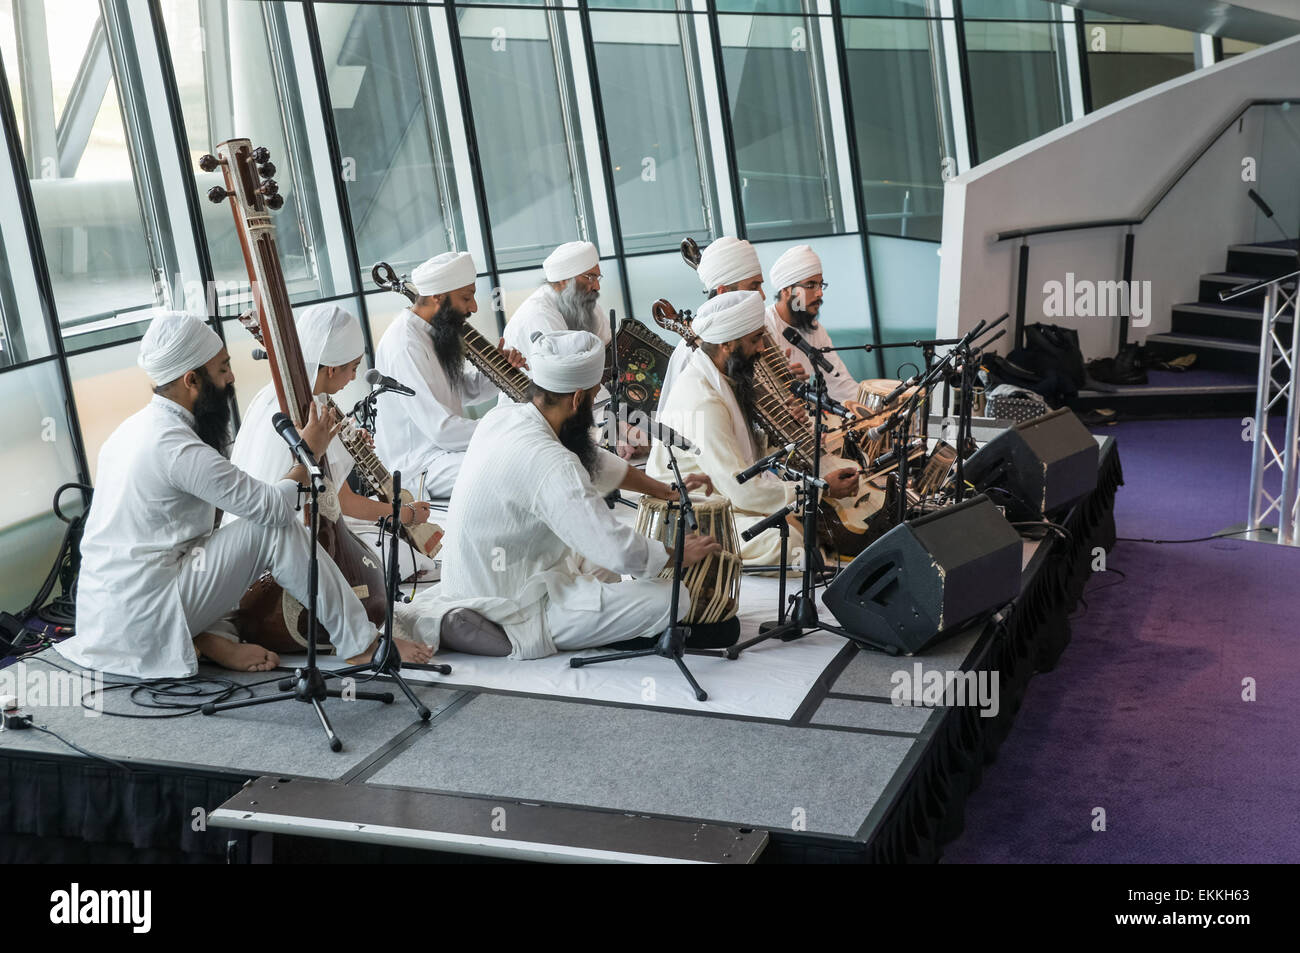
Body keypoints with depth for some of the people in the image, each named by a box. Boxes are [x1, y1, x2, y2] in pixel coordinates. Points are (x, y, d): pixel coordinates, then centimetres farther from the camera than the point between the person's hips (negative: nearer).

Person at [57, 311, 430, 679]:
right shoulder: (178, 448, -20)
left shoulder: (135, 427, 11)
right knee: (279, 528, -11)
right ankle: (363, 644, -5)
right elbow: (272, 507, -17)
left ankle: (208, 640, 1)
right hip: (144, 623, -9)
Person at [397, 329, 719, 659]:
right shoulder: (550, 463, -28)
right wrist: (679, 555, -7)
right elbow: (619, 550, -27)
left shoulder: (504, 415, 0)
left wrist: (666, 491, 20)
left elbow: (593, 461, 15)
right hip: (514, 609, -10)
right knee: (672, 598, -14)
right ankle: (525, 632, -9)